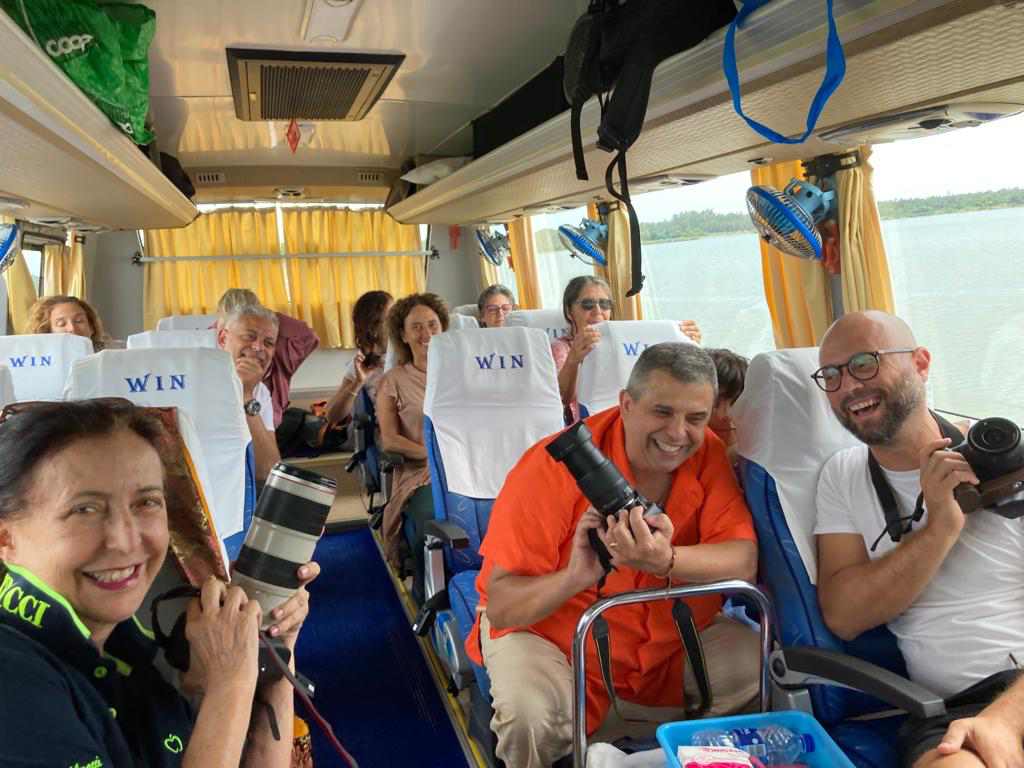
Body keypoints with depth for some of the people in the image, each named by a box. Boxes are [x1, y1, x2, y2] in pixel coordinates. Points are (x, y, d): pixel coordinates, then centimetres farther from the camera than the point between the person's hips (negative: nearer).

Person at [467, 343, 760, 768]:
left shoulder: (708, 455, -11)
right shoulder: (555, 466, -24)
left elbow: (744, 560, -23)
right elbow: (500, 605, -25)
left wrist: (665, 562, -43)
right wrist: (575, 577, -46)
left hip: (669, 631, 5)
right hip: (548, 630, -4)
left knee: (755, 664, -17)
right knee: (532, 717, -31)